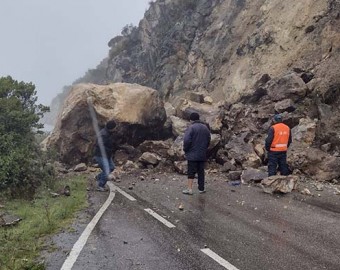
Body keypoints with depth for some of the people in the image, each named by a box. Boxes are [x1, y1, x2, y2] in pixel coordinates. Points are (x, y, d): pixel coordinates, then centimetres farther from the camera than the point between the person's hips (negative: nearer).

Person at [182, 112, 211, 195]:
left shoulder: (191, 128, -12)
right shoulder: (205, 127, 9)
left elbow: (187, 140, -19)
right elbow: (209, 140, 15)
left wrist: (185, 149, -4)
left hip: (192, 155, -5)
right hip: (202, 155, 5)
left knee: (191, 172, -2)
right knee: (201, 171, 12)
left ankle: (189, 189, -3)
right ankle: (201, 188, 17)